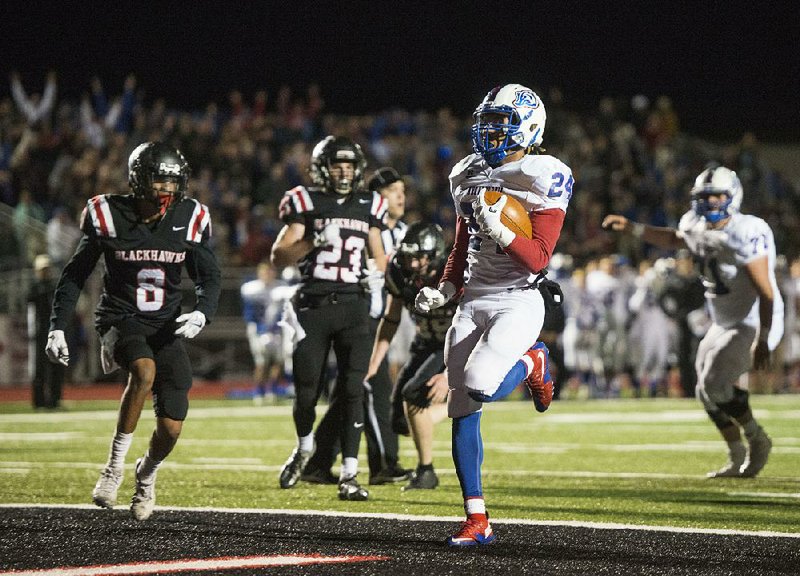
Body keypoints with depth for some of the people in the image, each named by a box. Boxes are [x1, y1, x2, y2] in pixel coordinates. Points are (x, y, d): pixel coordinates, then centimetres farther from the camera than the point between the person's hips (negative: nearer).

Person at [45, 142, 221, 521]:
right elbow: (75, 275, 2)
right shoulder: (109, 216, -8)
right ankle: (115, 463, -22)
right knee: (145, 370, -37)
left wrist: (202, 313, -17)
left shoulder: (190, 219, -3)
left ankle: (147, 474, 31)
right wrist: (57, 327, -4)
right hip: (120, 319, -3)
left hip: (166, 326, 3)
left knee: (170, 428, -5)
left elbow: (209, 277, 4)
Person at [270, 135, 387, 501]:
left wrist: (378, 274, 0)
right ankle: (305, 447, 34)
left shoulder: (369, 208, 12)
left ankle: (349, 476, -4)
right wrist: (314, 241, -17)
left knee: (352, 391, -7)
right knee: (307, 391, 2)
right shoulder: (306, 204, 2)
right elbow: (279, 257, -2)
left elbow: (378, 255, 22)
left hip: (353, 306, 2)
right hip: (313, 306, -2)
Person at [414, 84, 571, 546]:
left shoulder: (542, 179, -8)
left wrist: (498, 229, -26)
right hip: (474, 301, 6)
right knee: (463, 411, -1)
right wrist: (443, 291, 8)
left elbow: (539, 259, -14)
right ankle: (477, 520, 6)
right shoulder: (469, 176, 13)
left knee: (480, 386, -27)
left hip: (520, 302, -6)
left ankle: (531, 362, 9)